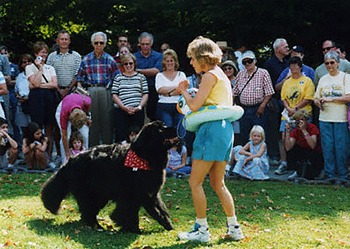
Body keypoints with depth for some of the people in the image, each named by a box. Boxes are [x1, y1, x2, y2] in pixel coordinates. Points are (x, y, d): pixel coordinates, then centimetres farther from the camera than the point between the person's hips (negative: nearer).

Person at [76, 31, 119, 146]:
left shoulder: (110, 59, 8)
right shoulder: (86, 59, 9)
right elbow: (80, 78, 11)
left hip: (106, 92, 0)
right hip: (90, 92, 0)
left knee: (107, 120, -1)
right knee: (92, 120, 1)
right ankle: (92, 148, 8)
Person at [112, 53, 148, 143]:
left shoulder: (141, 77, 13)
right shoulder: (118, 77, 11)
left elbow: (145, 94, 8)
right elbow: (114, 95, 5)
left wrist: (140, 107, -8)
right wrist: (124, 107, -8)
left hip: (137, 112, 0)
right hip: (121, 112, 0)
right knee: (121, 136, -6)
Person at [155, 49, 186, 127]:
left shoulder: (181, 74, 15)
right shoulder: (160, 75, 14)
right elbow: (160, 90, -4)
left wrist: (168, 94, -8)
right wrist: (176, 87, -4)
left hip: (179, 106, 0)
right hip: (164, 107, 0)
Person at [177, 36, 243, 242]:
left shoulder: (210, 75, -10)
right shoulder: (221, 75, 19)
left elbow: (195, 105, -15)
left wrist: (184, 91, 3)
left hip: (213, 128, -10)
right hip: (225, 128, 10)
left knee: (195, 182, -3)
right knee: (218, 183, 15)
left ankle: (202, 230, -1)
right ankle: (234, 228, 16)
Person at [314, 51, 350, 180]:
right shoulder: (323, 79, 15)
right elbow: (316, 98, 18)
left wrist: (331, 99, -15)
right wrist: (318, 101, -5)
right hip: (325, 118, 4)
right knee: (327, 147, 3)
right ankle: (329, 174, 12)